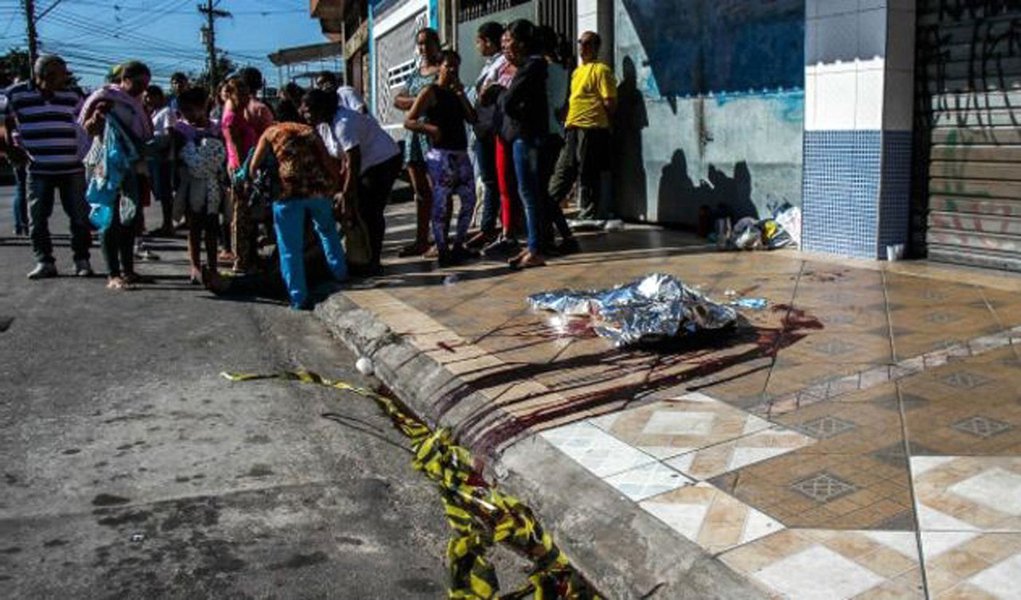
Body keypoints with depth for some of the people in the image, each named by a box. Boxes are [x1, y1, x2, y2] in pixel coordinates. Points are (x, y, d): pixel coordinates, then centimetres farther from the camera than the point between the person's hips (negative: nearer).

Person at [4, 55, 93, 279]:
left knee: (80, 216, 2)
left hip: (72, 168, 1)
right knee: (38, 218, 3)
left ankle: (82, 260, 13)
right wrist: (15, 146, 4)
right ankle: (45, 262, 13)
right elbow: (7, 121, 12)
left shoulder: (71, 96, 4)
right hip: (38, 169, -1)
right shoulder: (16, 94, -1)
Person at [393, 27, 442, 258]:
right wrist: (418, 101, -6)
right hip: (415, 134, 7)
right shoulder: (415, 74, 21)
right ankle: (421, 240, 15)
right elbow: (397, 101, 12)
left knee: (438, 191, -9)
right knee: (420, 192, 9)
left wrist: (411, 103, -8)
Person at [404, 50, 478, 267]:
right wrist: (430, 128, -23)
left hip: (461, 153, 8)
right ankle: (442, 251, -3)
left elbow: (472, 119, 9)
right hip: (440, 155, -7)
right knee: (440, 202, -7)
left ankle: (458, 246, 17)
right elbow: (408, 122, -7)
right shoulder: (430, 92, -2)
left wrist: (462, 94, 0)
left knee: (469, 199, 7)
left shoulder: (456, 92, 18)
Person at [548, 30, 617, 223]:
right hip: (573, 128, 8)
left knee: (588, 175, -3)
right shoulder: (577, 71, 20)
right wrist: (568, 118, 12)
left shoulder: (601, 70, -6)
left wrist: (596, 117, -3)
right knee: (563, 171, 11)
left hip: (591, 129, -8)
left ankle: (589, 215, 5)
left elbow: (609, 103, -12)